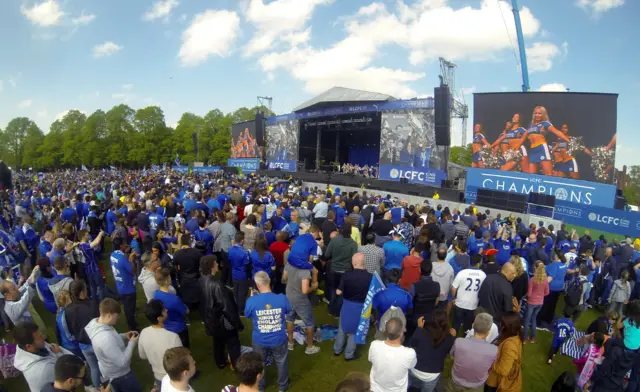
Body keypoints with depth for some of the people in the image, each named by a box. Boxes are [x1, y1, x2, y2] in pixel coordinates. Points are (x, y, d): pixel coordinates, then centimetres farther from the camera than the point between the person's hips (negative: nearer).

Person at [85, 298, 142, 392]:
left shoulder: (95, 322, -13)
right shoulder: (105, 338, -41)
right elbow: (122, 362, -33)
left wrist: (124, 336, -6)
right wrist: (131, 343, -22)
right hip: (119, 375, -8)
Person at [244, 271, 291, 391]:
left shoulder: (252, 301, -26)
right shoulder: (282, 298, -23)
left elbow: (247, 315, -4)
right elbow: (288, 311, 0)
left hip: (259, 341, 0)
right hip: (279, 340, 0)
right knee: (282, 362, 27)